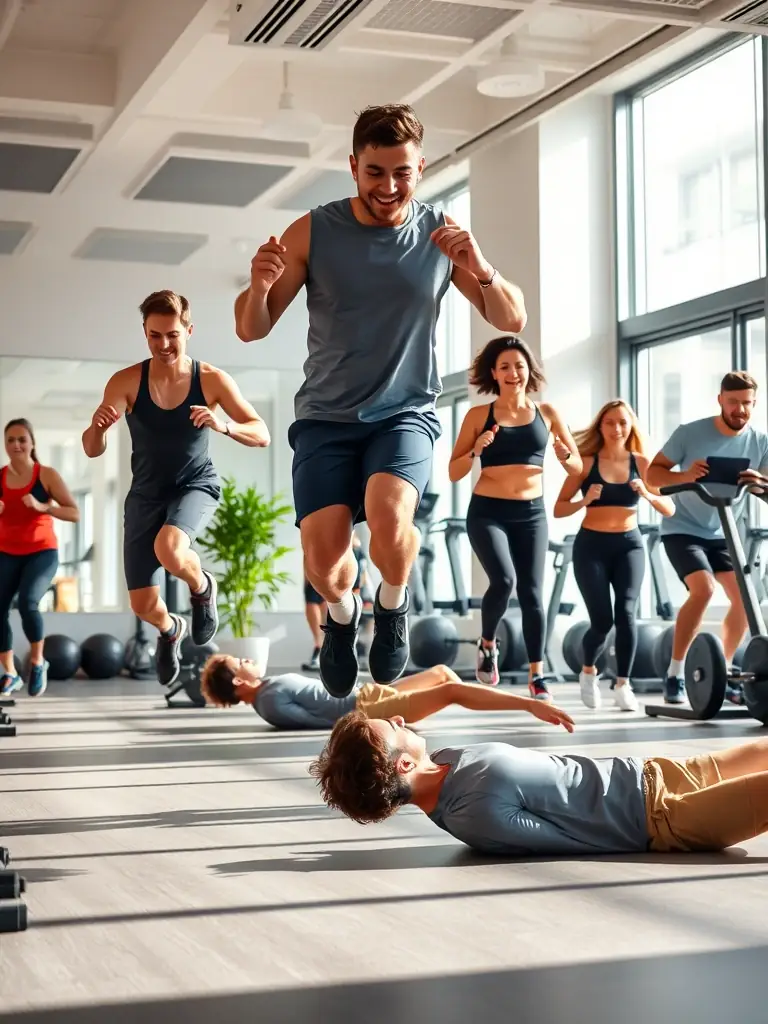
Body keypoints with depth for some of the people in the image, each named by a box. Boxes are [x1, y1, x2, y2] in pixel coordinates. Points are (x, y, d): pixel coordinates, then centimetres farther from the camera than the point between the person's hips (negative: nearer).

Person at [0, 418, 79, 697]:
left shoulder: (47, 475, -6)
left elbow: (75, 513, -10)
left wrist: (41, 507, -23)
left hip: (42, 551, -3)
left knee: (27, 602, -25)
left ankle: (38, 662, 0)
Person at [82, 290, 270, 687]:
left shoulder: (212, 380, -13)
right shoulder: (126, 382, -14)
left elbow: (262, 435, -10)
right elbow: (92, 451, -17)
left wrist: (225, 425, -31)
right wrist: (97, 427, -42)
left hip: (196, 486, -2)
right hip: (146, 494, 2)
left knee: (169, 550, -36)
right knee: (144, 606, 3)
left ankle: (202, 587, 1)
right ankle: (171, 630, 42)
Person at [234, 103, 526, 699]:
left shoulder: (440, 234, 0)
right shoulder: (314, 232, -3)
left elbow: (512, 320, 1)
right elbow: (252, 329, -1)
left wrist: (481, 268, -20)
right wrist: (259, 287, -25)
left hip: (406, 413, 0)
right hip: (326, 417, 1)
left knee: (388, 513, -30)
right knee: (323, 554, -15)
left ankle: (393, 605, 3)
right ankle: (342, 614, 22)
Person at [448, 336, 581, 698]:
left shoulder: (546, 413, 5)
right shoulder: (479, 416, 0)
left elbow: (578, 468, 9)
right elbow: (454, 472, 0)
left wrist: (564, 455, -13)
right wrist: (476, 451, -18)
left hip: (531, 514, 2)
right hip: (487, 513, -2)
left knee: (532, 592, -1)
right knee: (503, 579, -21)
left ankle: (537, 677, 7)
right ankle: (487, 645, 7)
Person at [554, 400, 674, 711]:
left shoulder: (641, 463, 3)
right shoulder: (586, 462, -3)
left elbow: (670, 510, 1)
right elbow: (558, 509, -4)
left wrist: (648, 495, -17)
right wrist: (584, 501, -21)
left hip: (629, 545, 2)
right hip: (591, 545, -2)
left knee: (626, 613, -16)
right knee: (602, 620, -5)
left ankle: (623, 685, -4)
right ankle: (588, 671, 25)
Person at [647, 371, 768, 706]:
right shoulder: (690, 433, -16)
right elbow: (652, 474, -12)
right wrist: (684, 476, -32)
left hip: (722, 533, 5)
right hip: (682, 528, -5)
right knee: (703, 589, -24)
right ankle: (675, 674, -14)